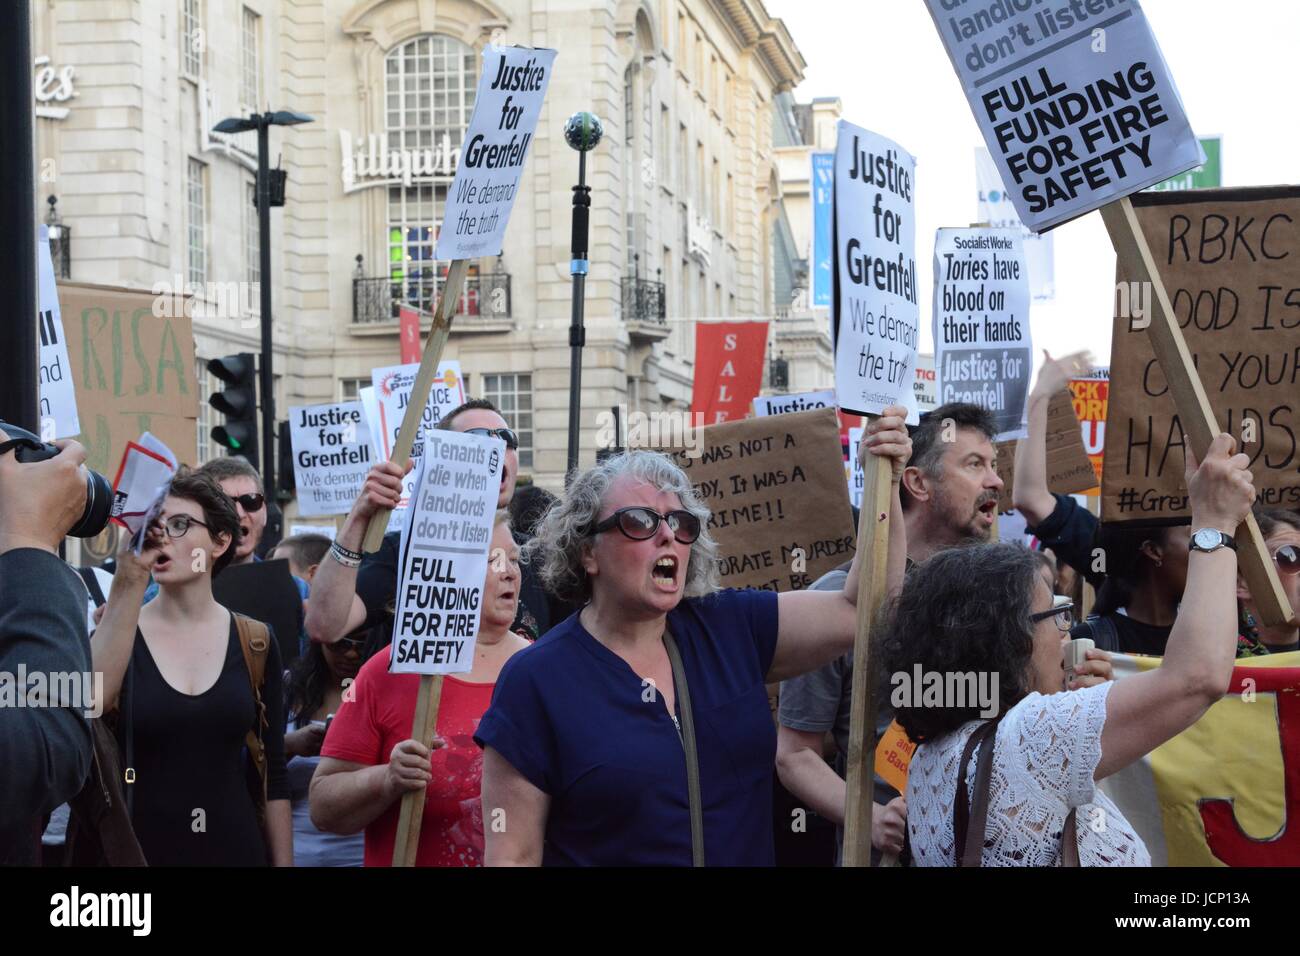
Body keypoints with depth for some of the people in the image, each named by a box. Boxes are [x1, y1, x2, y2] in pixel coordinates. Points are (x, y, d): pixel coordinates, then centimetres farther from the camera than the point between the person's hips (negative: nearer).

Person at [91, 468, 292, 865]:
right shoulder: (117, 631, -3)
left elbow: (272, 772, 4)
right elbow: (88, 703, -26)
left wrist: (283, 862, 1)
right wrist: (128, 581, -29)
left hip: (235, 847, 1)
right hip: (137, 847, -1)